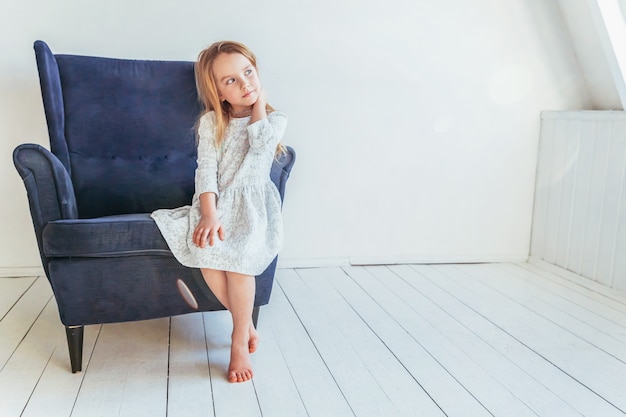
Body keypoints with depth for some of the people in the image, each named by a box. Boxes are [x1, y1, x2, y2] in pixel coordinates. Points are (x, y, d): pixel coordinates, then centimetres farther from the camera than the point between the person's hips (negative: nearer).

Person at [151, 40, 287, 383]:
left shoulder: (273, 119, 4)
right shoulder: (211, 123, 5)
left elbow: (261, 144, -19)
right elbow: (206, 170, -6)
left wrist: (259, 102, -4)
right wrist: (209, 214, -22)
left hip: (253, 204, -1)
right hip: (216, 202, 2)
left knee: (238, 255, -30)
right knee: (206, 252, -28)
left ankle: (239, 341, -11)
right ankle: (246, 324, -6)